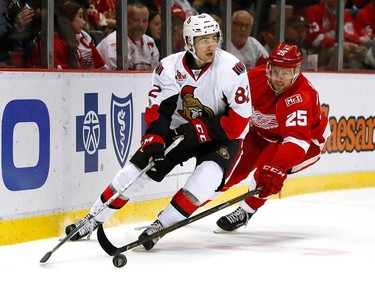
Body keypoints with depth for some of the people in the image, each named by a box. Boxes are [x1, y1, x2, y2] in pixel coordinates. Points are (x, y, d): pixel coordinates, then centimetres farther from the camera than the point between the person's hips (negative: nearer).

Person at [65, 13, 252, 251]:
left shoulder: (232, 69, -23)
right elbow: (157, 111, -13)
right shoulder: (169, 68, -15)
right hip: (180, 130, 3)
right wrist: (154, 141, -29)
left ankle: (160, 225, -17)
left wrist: (201, 130, -26)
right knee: (135, 170, -4)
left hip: (222, 135, -3)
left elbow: (240, 120, -22)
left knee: (206, 178, -30)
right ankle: (94, 219, 14)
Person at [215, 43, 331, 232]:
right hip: (265, 132, 6)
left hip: (308, 139, -6)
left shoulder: (301, 97, -39)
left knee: (269, 168, -29)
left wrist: (277, 169, -62)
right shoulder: (256, 76, -23)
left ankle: (245, 212, -11)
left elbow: (297, 140, -50)